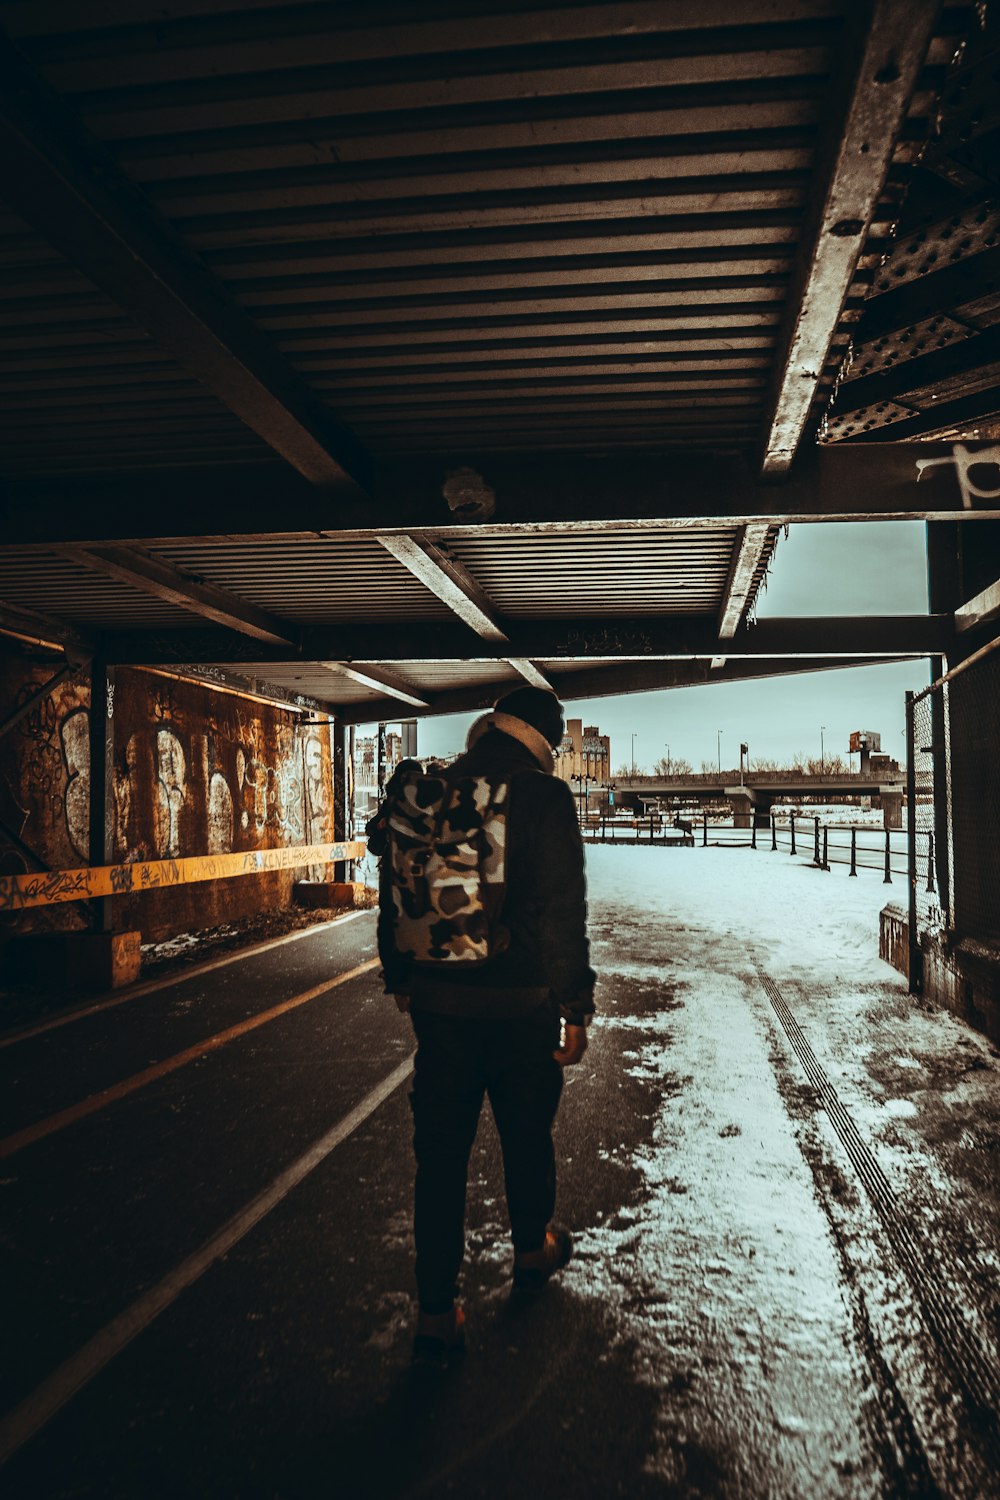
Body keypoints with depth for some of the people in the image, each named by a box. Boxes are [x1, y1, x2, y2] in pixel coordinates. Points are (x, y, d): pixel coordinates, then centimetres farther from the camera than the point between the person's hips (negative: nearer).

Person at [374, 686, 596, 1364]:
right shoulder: (546, 798, -12)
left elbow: (395, 896, 8)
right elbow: (563, 910, -16)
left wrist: (400, 978, 19)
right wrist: (576, 1006, -9)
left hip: (437, 1001, 3)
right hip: (520, 1004, -3)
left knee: (440, 1148, 10)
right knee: (527, 1134, 20)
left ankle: (437, 1310, 16)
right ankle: (532, 1251, 43)